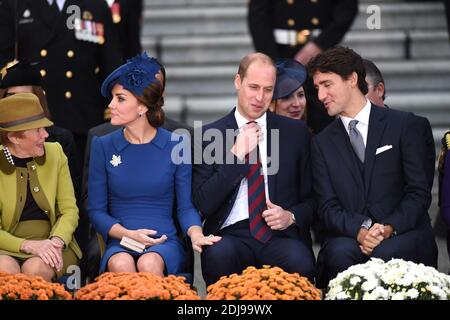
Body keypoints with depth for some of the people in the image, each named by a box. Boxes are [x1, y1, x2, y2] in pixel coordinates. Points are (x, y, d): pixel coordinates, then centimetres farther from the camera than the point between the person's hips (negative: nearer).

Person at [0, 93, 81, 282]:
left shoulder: (55, 153, 6)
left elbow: (70, 210, 5)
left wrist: (56, 241, -16)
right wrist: (28, 245, -22)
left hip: (49, 243, 2)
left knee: (35, 268, -33)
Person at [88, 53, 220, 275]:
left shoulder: (176, 146, 4)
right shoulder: (103, 146, 7)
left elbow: (186, 206, 5)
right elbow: (96, 209, 8)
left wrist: (195, 234, -18)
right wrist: (128, 234, -11)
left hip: (164, 242, 0)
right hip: (120, 243, 0)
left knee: (149, 264, -36)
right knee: (121, 264, -36)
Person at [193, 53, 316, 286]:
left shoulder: (296, 132, 12)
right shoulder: (209, 135, 8)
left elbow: (312, 198, 16)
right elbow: (203, 203, -1)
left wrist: (292, 216, -6)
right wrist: (236, 154, -7)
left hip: (281, 234, 1)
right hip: (231, 235, 0)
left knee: (299, 261, -34)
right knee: (219, 255, -36)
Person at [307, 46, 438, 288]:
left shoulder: (401, 124, 6)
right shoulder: (322, 143, 14)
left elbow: (419, 191, 1)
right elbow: (328, 206, 5)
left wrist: (389, 228, -16)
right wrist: (360, 231, -17)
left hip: (402, 232, -2)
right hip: (348, 235, 2)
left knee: (386, 253, -36)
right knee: (340, 253, -33)